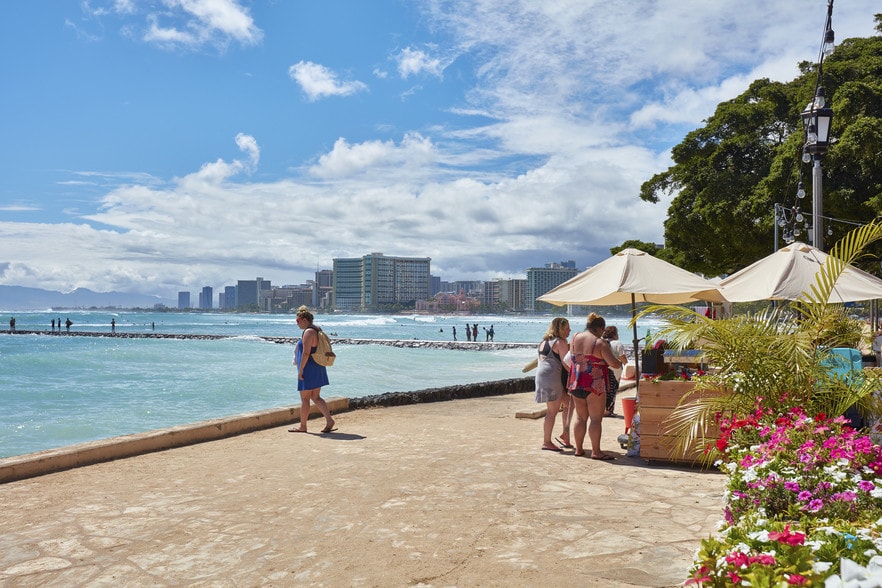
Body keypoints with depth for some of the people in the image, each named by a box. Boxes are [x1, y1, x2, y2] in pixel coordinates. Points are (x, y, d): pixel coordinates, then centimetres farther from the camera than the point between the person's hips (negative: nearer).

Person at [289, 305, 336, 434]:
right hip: (318, 368, 10)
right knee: (315, 397, 12)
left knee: (304, 398, 1)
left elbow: (306, 353, -22)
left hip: (309, 369, -10)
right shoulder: (317, 330, 14)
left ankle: (302, 426, 10)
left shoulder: (308, 332, -17)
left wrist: (300, 370, -19)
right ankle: (329, 420, 2)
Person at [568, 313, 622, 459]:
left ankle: (579, 449, 19)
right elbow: (613, 363, -15)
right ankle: (596, 451, 1)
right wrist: (620, 363, 5)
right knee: (596, 418, 0)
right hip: (594, 384, -6)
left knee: (581, 417, 14)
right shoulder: (600, 343, -12)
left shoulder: (575, 338, 5)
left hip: (576, 382, 6)